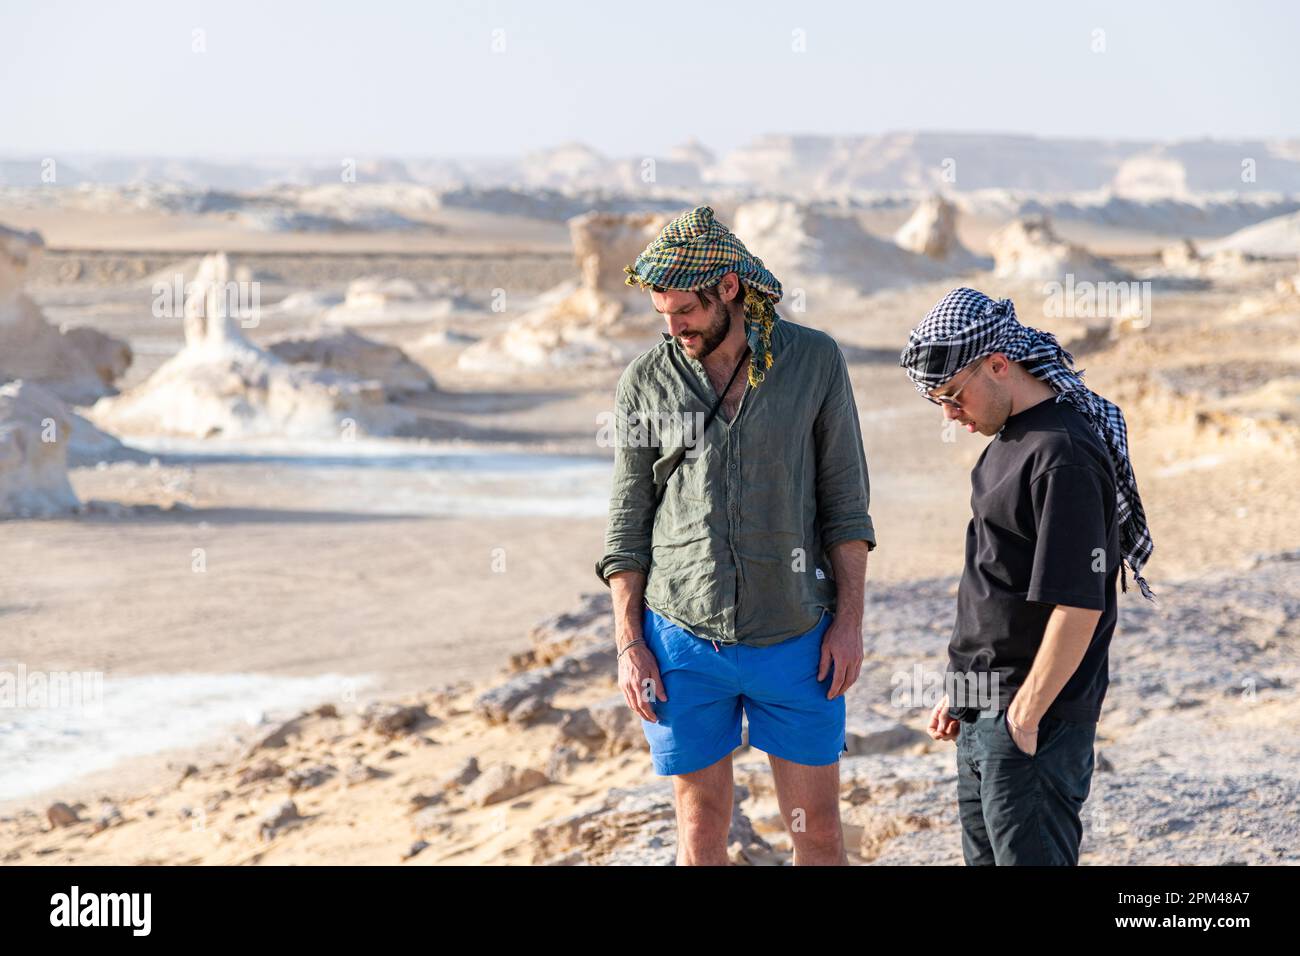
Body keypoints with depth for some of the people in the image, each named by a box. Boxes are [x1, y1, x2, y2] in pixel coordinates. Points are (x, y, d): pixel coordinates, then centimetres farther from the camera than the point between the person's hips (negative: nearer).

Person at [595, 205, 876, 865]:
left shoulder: (814, 361, -2)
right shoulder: (646, 382, 0)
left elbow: (844, 501, 2)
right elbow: (627, 522, 4)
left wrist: (849, 621, -4)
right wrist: (629, 645, -2)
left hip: (795, 638, 0)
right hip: (683, 642, 0)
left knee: (818, 830, 6)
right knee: (701, 832, 7)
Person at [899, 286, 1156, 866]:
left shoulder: (1062, 454, -20)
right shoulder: (1009, 438, 12)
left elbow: (1079, 604, -23)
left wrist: (1025, 716, -19)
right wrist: (962, 689, 20)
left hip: (1036, 718, -10)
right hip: (982, 716, 10)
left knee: (1029, 856, -6)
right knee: (985, 856, 14)